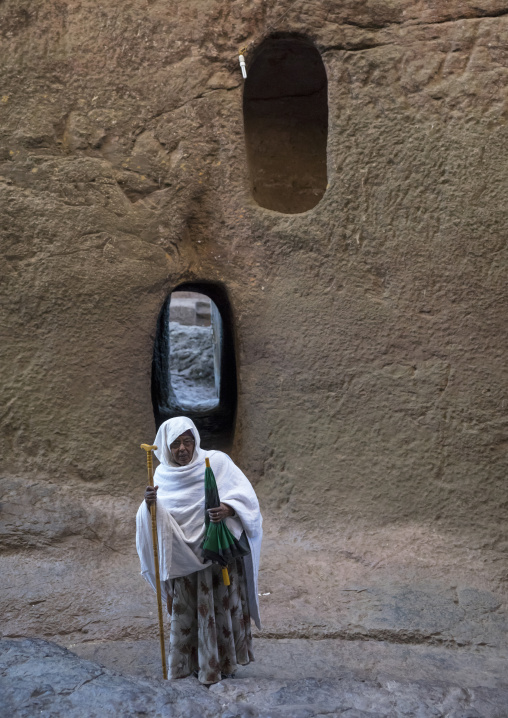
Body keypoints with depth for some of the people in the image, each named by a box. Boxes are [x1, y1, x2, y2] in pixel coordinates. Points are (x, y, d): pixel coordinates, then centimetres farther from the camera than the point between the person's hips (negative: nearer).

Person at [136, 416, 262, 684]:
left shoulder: (218, 462, -8)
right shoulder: (163, 475, 2)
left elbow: (246, 495, -12)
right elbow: (159, 520, -3)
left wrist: (229, 509, -31)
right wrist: (151, 504, -23)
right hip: (183, 557, 2)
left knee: (223, 604, 9)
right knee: (187, 607, 10)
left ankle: (225, 661, 29)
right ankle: (193, 661, 30)